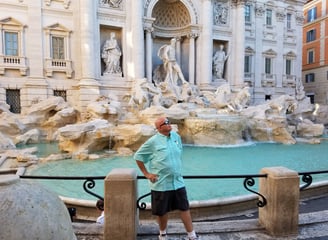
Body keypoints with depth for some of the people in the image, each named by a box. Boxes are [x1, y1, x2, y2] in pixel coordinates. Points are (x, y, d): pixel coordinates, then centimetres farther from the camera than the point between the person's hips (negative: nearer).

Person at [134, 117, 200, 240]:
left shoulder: (176, 136, 1)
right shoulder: (153, 141, -14)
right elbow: (138, 156, -6)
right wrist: (146, 173, -7)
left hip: (178, 182, 4)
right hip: (161, 183, -4)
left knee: (184, 208, 10)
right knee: (162, 211, 13)